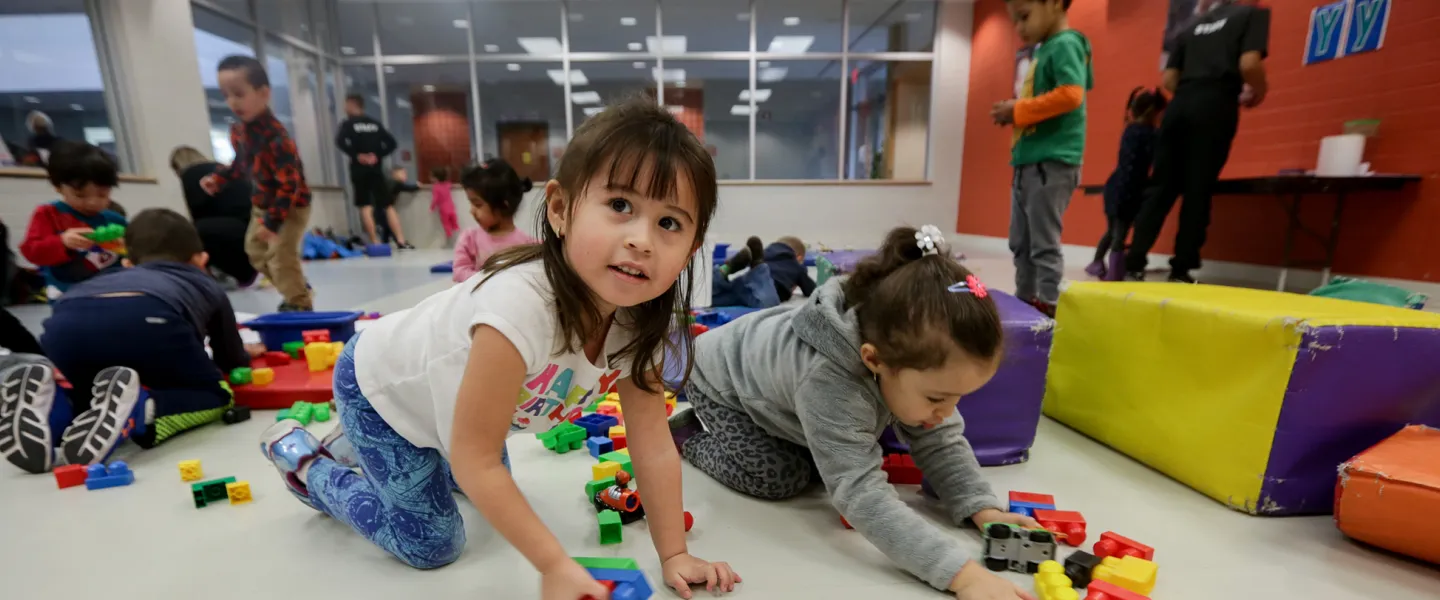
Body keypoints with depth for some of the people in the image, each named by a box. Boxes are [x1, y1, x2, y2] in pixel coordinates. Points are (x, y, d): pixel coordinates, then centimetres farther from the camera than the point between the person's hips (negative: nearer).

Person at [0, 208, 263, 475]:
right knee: (215, 395, 16)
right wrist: (242, 354, 63)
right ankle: (138, 410, -13)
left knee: (97, 397, 33)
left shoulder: (116, 276, 44)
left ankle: (52, 411, 0)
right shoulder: (208, 285, 35)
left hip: (66, 324, 5)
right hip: (148, 318, -5)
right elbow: (232, 361, 39)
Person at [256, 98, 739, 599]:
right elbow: (474, 460, -34)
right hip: (380, 384, -6)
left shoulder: (640, 322, -23)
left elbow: (654, 448, -16)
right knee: (432, 544, 2)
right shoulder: (520, 307, -44)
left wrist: (674, 556, -15)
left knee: (494, 491, 22)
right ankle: (304, 461, 23)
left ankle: (363, 450, 41)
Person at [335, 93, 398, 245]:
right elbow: (392, 143, 5)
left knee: (365, 206, -1)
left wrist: (356, 155, -8)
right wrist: (378, 155, 1)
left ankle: (375, 241, -7)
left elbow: (340, 142, -16)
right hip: (376, 168, 3)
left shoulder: (348, 123, 0)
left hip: (359, 169, -3)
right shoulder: (376, 123, 12)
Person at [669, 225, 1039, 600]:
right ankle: (689, 433, 7)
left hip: (766, 367, 6)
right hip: (721, 379, -6)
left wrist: (982, 508, -26)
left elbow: (941, 442, -14)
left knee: (825, 461, 2)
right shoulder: (827, 384, -48)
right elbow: (861, 492, -49)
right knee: (779, 480, -16)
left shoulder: (908, 357, -25)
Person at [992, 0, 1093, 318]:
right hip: (1028, 162, 10)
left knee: (1044, 243, -7)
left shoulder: (1065, 45, -7)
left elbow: (1070, 95, -20)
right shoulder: (1044, 50, 21)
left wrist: (1019, 110, -12)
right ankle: (1024, 302, 24)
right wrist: (1014, 114, 9)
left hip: (1052, 162, -10)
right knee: (1020, 243, 14)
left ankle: (1048, 308, -1)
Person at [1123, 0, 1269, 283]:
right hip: (1215, 108, -4)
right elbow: (1249, 64, -7)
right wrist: (1258, 92, 11)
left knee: (1161, 189, 1)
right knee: (1198, 193, -3)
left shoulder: (1194, 27, 23)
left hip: (1179, 106, 4)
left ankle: (1134, 265, -6)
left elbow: (1169, 79, 14)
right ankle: (1181, 271, -2)